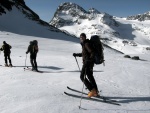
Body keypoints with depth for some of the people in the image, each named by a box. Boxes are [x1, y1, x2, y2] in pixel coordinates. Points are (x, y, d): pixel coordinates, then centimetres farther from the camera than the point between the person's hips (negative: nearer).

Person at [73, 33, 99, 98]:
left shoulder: (87, 44, -14)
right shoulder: (84, 44, 15)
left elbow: (92, 53, -22)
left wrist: (89, 60, -34)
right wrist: (76, 54, 28)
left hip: (88, 63, -10)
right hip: (87, 62, 10)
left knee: (82, 77, -7)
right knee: (90, 76, 17)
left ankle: (92, 90, -6)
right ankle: (95, 91, 26)